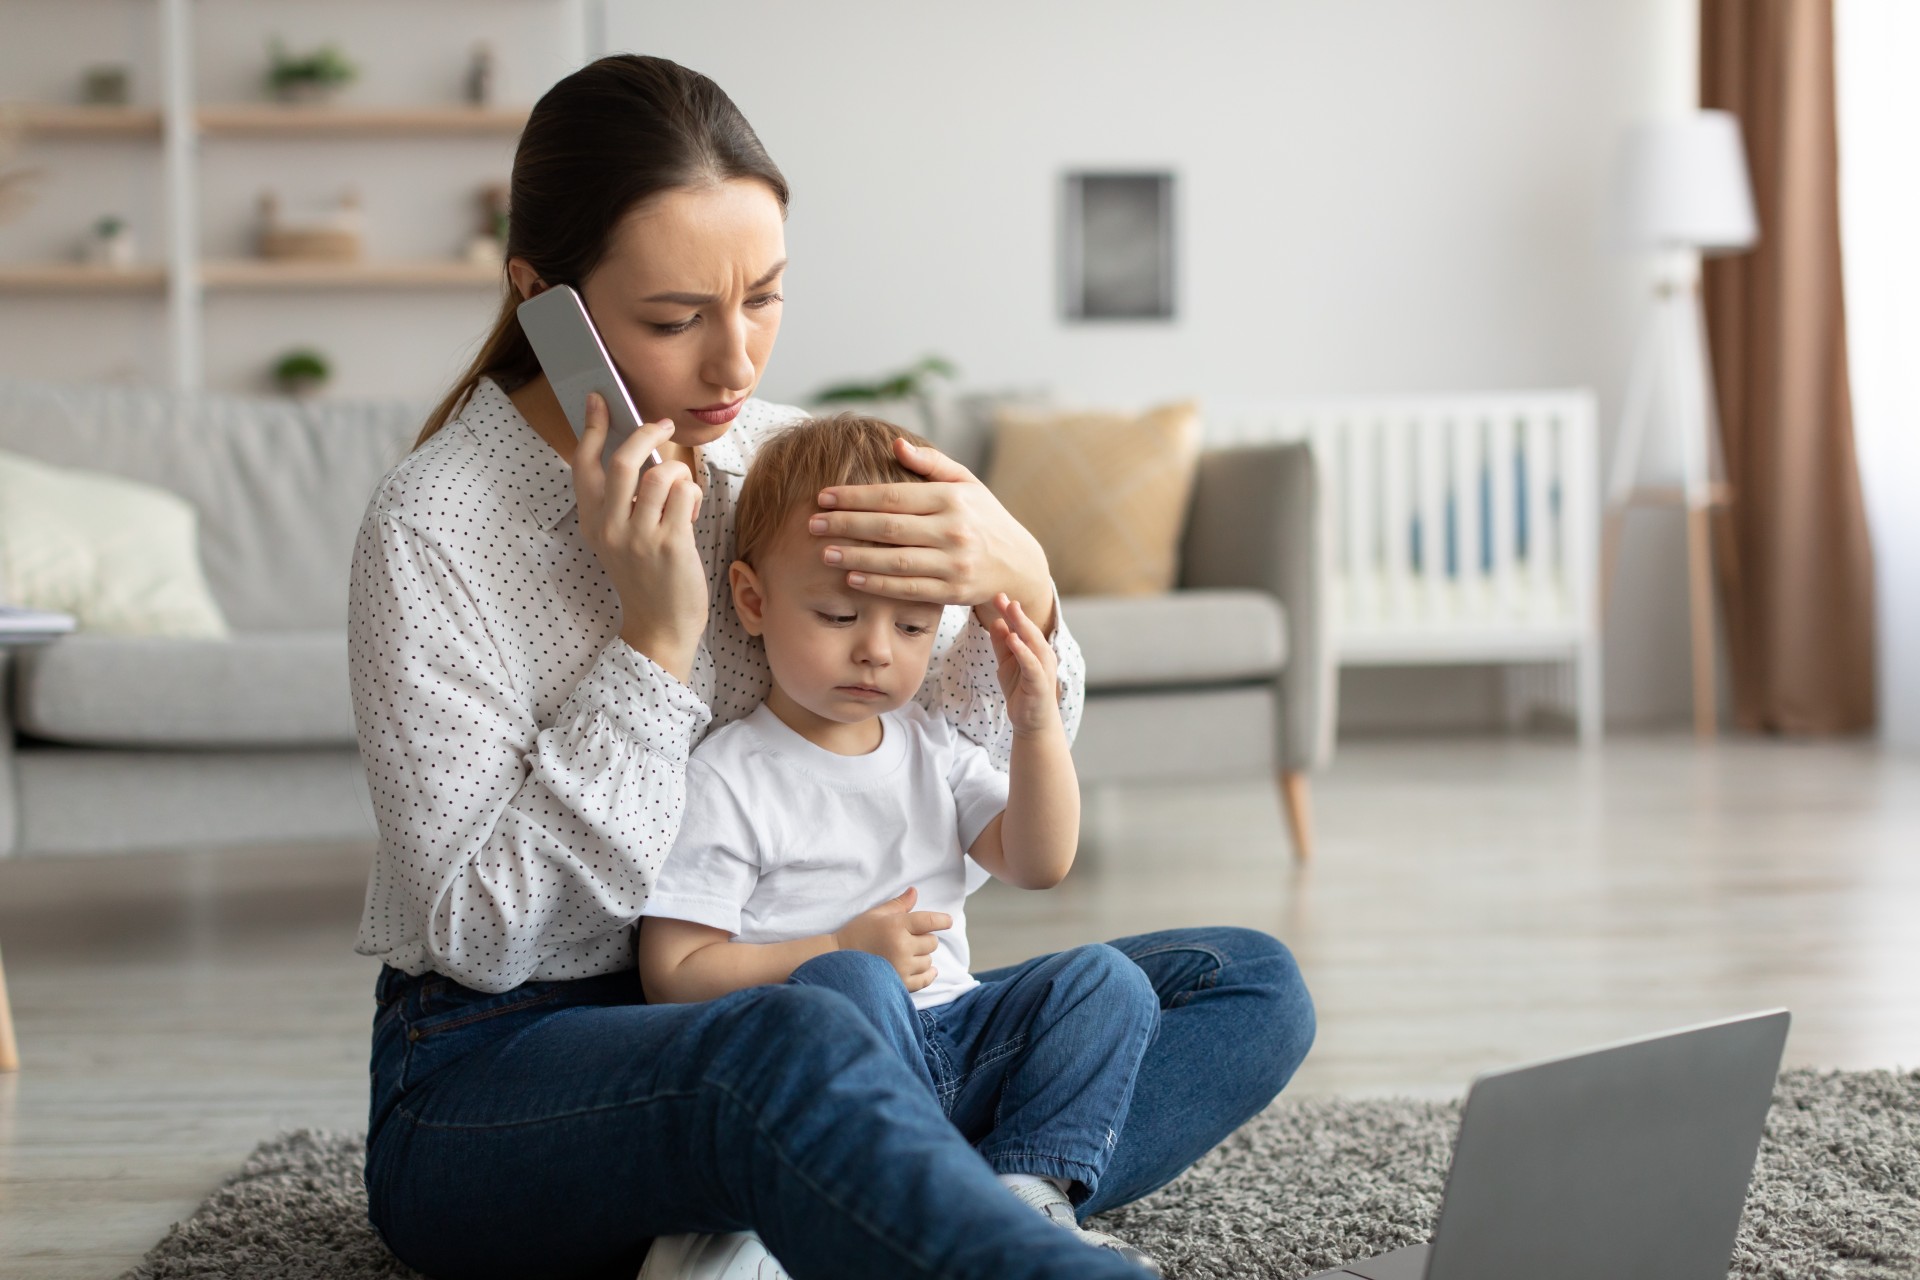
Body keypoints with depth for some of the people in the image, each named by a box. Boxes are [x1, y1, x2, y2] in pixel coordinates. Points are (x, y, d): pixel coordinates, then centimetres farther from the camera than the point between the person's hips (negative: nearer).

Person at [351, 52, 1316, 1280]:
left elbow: (1010, 797, 9)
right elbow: (485, 934, -15)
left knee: (1249, 985, -8)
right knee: (794, 1045, -41)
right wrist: (654, 639, -21)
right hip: (495, 1079, -7)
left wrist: (1019, 587, -13)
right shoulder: (429, 530, -12)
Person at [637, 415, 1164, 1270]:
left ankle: (1028, 1192, -25)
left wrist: (1039, 727, -3)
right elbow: (672, 973, -10)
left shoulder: (930, 745, 16)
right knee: (844, 984, -36)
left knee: (1105, 979, -12)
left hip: (952, 1046, 7)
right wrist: (842, 951, -19)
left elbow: (1038, 864, 11)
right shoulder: (727, 780, -6)